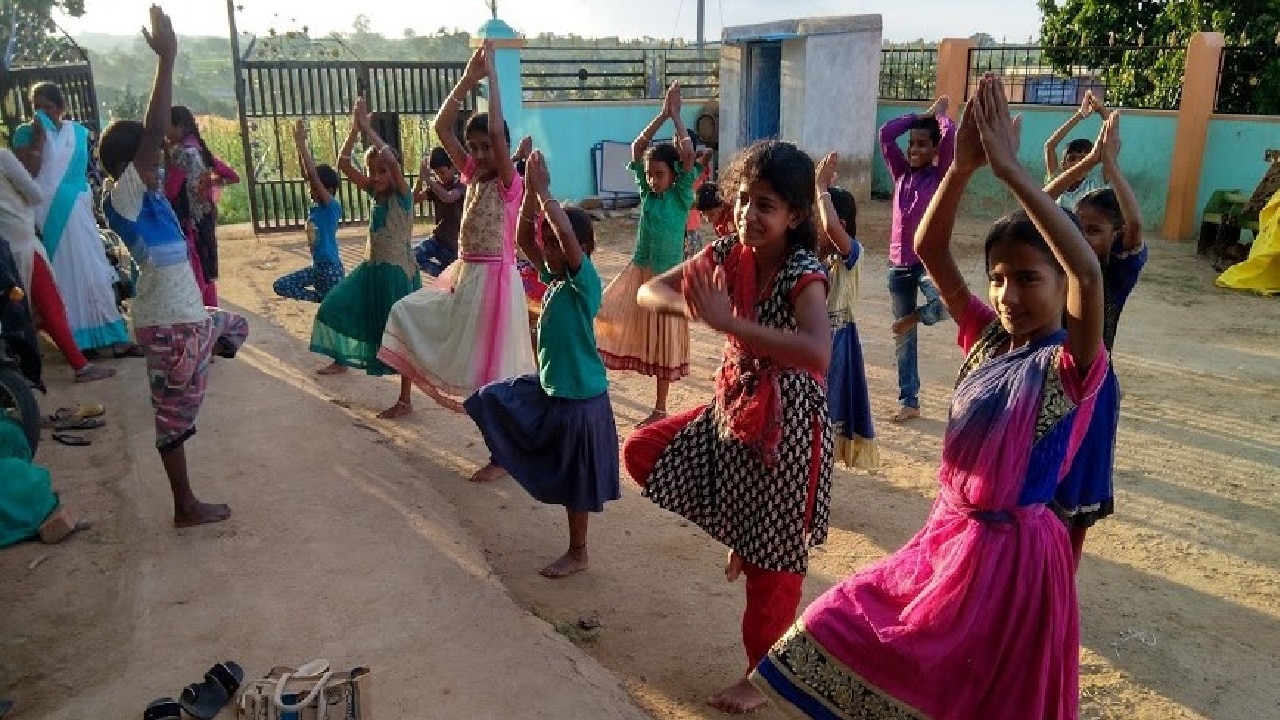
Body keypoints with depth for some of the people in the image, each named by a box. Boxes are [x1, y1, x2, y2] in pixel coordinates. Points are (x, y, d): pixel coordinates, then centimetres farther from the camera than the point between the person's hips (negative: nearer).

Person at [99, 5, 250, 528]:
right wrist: (166, 59, -27)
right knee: (175, 415, 3)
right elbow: (153, 134, -28)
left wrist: (166, 59, 13)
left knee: (234, 328, 35)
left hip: (186, 313, 9)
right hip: (169, 322, -9)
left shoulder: (146, 196, 8)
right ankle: (185, 507, 16)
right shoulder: (123, 198, -17)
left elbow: (156, 133, 16)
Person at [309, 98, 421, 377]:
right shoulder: (375, 192, 7)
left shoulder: (402, 194, -13)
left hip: (397, 270, -8)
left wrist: (367, 127, -23)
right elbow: (343, 164, 3)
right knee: (339, 304, 11)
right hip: (372, 268, 8)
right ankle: (341, 361, 27)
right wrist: (354, 129, -8)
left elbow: (391, 160, -31)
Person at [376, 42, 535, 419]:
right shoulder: (473, 175, 8)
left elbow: (497, 130, -28)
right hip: (463, 274, 8)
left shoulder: (510, 184, -12)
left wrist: (492, 76, -21)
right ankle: (405, 399, 23)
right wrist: (468, 78, -4)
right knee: (407, 314, 11)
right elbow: (441, 127, 3)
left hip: (494, 278, -8)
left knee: (494, 357, -5)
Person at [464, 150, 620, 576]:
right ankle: (504, 459, 43)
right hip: (546, 386, 8)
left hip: (579, 398, -8)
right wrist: (530, 193, -8)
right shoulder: (554, 278, 2)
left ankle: (578, 554, 25)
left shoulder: (584, 281, -21)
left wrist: (544, 191, -27)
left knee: (574, 484, 7)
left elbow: (566, 232, -36)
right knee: (494, 399, 20)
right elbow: (523, 240, 4)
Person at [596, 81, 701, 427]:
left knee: (663, 342, 6)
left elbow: (688, 154, -21)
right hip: (638, 272, 4)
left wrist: (676, 115, -12)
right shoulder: (646, 191, 2)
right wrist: (662, 115, -8)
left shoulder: (682, 195, -8)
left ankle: (660, 408, 18)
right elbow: (636, 148, -3)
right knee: (607, 319, -7)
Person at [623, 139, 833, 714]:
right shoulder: (725, 255, -4)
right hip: (731, 407, 7)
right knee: (641, 452, 9)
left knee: (773, 557, 6)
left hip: (786, 423, -7)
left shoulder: (804, 275, -22)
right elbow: (648, 291, 3)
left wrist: (725, 320, -37)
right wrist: (685, 304, -21)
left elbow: (817, 354, -40)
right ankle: (738, 537, 22)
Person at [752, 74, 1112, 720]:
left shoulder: (1070, 366, -15)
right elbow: (928, 251, -5)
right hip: (946, 533, 6)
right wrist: (962, 165, -20)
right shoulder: (986, 341, 1)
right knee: (845, 638, 12)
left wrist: (1010, 169, -36)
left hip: (1010, 549, -6)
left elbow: (1089, 274, -36)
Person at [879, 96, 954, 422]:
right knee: (903, 339, 8)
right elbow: (886, 133, 4)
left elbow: (951, 135, -16)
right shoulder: (902, 173, 9)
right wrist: (922, 115, 9)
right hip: (898, 265, 4)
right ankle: (908, 402, 19)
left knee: (945, 303, -36)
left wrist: (940, 113, 3)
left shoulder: (941, 176, -2)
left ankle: (914, 317, -2)